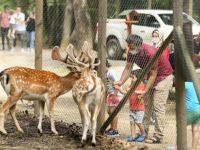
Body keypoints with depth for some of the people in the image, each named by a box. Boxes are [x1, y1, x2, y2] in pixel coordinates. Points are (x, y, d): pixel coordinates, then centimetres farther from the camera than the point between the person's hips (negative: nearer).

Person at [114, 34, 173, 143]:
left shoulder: (150, 53, -33)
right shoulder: (132, 52, -11)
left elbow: (153, 75, -28)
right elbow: (128, 68, -4)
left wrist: (145, 91, -31)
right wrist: (121, 82, -18)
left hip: (163, 77, -8)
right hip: (151, 76, 8)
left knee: (158, 107, -13)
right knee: (147, 105, 8)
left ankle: (158, 137, -13)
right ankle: (144, 133, 13)